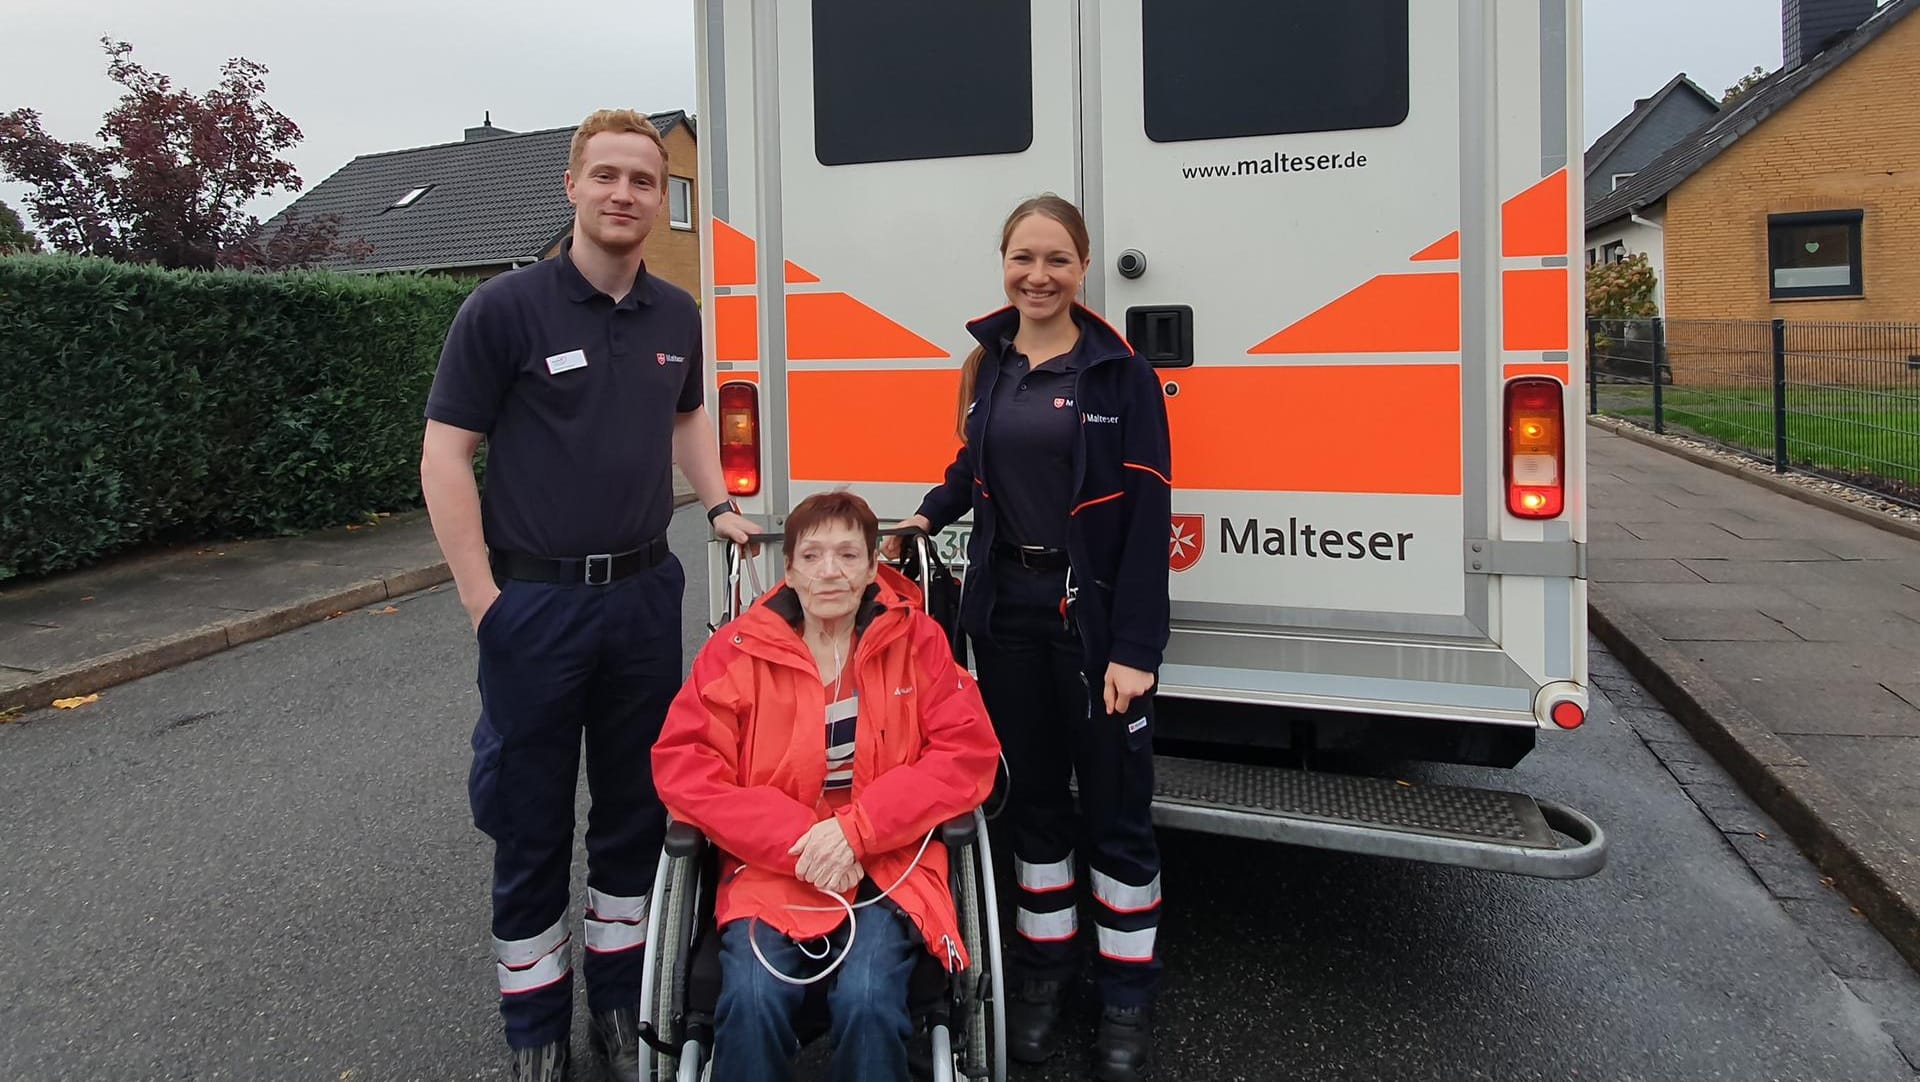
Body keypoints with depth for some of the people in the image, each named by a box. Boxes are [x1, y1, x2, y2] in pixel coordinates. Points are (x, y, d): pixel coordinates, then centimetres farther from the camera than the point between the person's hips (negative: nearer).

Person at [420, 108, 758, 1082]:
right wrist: (483, 598, -13)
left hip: (645, 591, 5)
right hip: (536, 600, -4)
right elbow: (445, 456, -9)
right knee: (529, 824, 7)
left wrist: (717, 504, 11)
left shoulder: (676, 316, 7)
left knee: (636, 811, 14)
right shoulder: (504, 308, -9)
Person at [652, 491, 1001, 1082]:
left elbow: (969, 752, -2)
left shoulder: (916, 640, 4)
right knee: (752, 1000, -27)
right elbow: (680, 765, -3)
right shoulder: (738, 650, 2)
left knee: (868, 999, -27)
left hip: (888, 863, 0)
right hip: (772, 866, 0)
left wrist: (856, 830, -13)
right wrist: (798, 840, -13)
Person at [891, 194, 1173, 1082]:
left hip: (1094, 613, -4)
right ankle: (1044, 967, 32)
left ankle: (1125, 998, 21)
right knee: (1032, 796, 15)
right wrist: (928, 514, 10)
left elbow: (1148, 517, -12)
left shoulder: (1120, 373, -8)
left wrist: (1134, 648, -17)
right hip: (1006, 609, 5)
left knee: (1114, 810, 5)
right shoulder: (989, 366, 7)